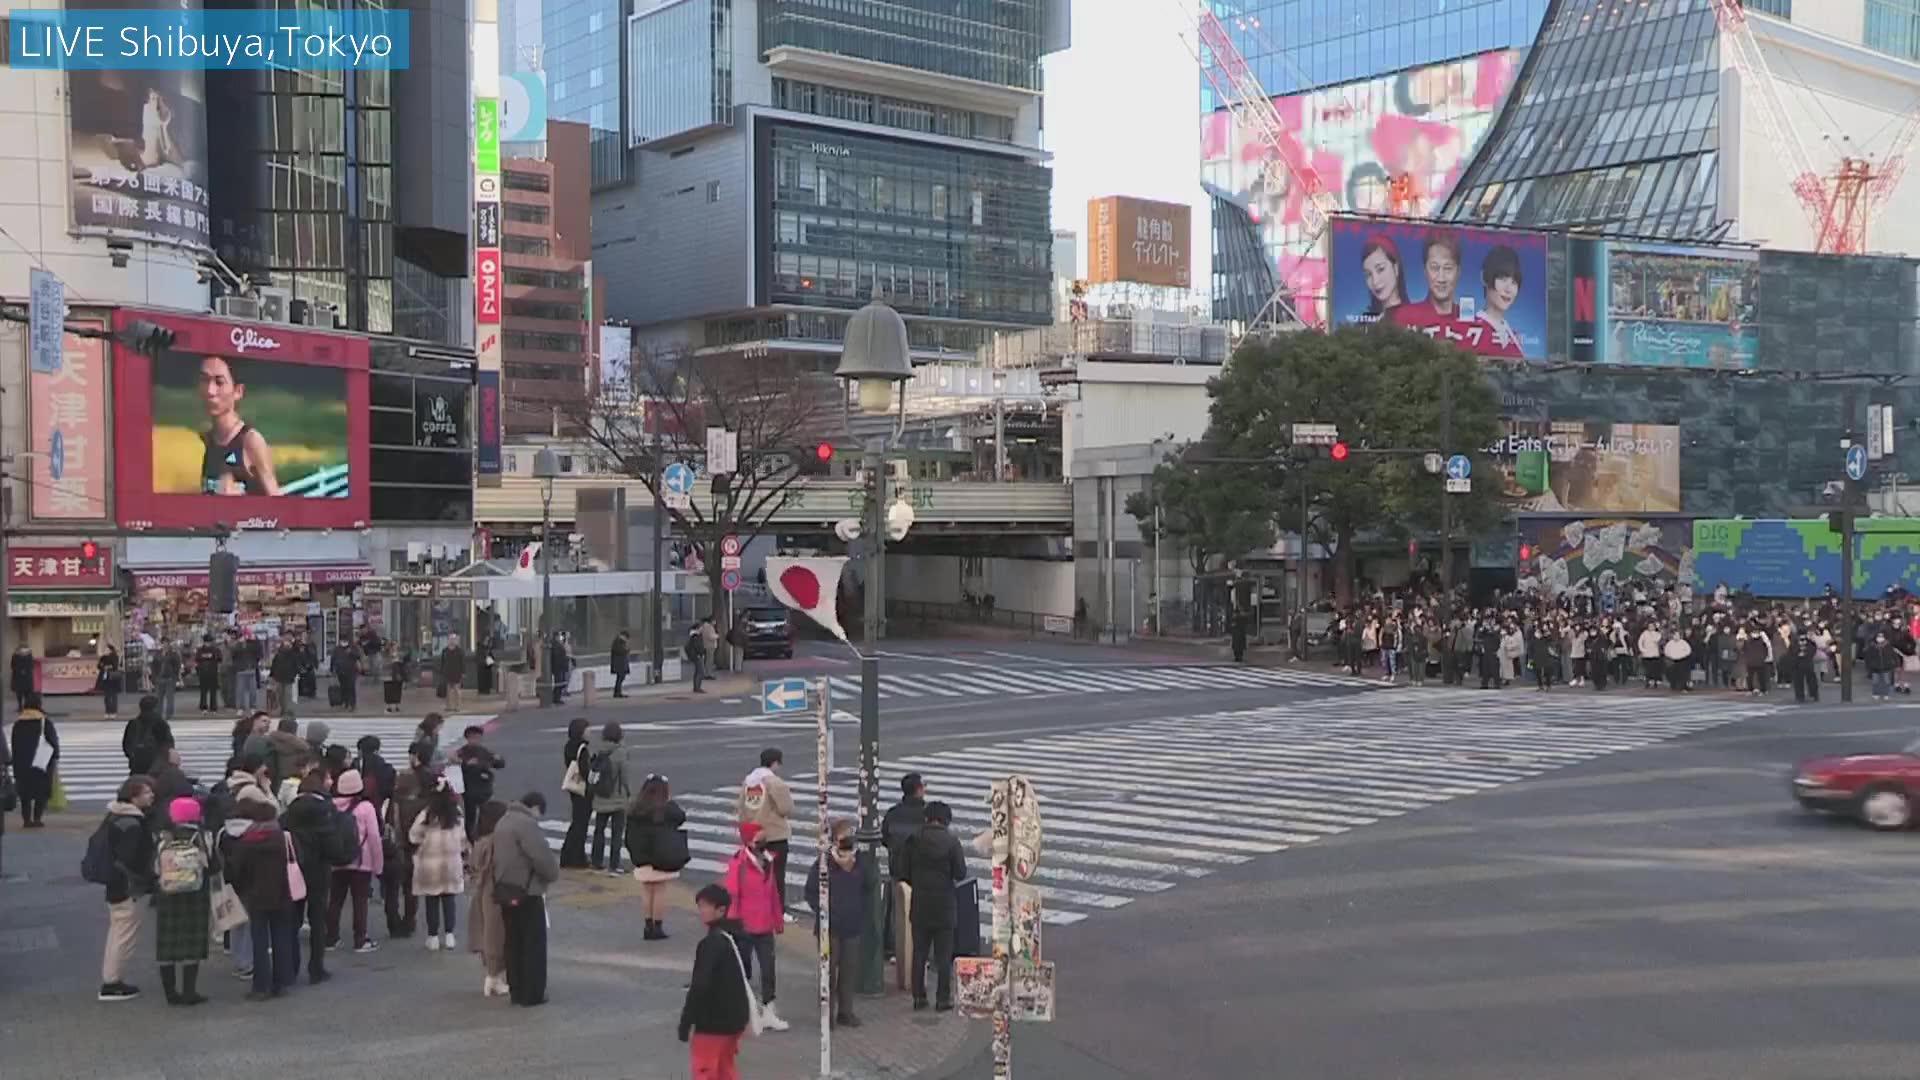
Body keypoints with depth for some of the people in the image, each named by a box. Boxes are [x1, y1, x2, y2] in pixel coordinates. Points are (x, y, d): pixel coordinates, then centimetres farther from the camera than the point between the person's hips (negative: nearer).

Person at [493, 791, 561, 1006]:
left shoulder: (503, 822, 13)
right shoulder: (527, 824, -18)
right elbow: (542, 857, -23)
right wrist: (554, 874, -5)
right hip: (527, 893, -9)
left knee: (514, 943, 14)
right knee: (534, 944, 2)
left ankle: (516, 991, 19)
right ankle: (533, 994, 5)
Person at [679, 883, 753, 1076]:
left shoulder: (711, 943, -21)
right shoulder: (736, 938, 8)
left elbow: (700, 986, -23)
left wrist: (686, 1023, -18)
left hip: (712, 1020, -9)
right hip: (734, 1017, 9)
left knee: (703, 1070, -1)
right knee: (725, 1069, 20)